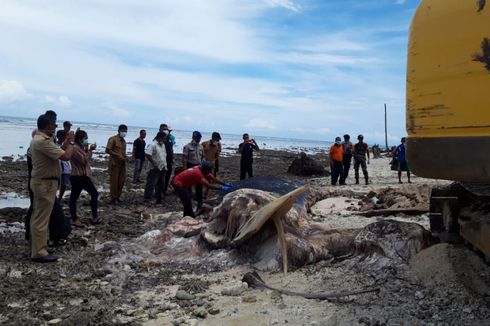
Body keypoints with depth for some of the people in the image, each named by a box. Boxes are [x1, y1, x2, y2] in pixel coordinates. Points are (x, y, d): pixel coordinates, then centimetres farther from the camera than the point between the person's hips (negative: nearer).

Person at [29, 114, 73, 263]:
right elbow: (65, 156, -26)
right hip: (45, 183, -11)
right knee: (42, 219, -4)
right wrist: (70, 145, -9)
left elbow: (57, 152, 14)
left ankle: (36, 247, 28)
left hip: (40, 181, 11)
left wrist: (66, 143, 10)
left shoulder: (37, 139, 12)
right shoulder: (43, 141, -23)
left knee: (38, 217, 17)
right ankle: (39, 253, 3)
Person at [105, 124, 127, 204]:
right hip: (114, 163, -7)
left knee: (121, 181, 8)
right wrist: (117, 155, -19)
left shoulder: (123, 141, 15)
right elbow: (107, 150, -13)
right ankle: (113, 198, 7)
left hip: (122, 164, 7)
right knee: (114, 181, -1)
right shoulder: (113, 139, -7)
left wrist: (124, 158, 2)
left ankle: (118, 196, 21)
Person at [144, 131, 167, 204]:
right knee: (151, 184, -6)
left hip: (162, 168, 9)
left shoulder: (163, 145, 15)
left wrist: (165, 165, 14)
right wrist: (154, 164, -20)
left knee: (161, 185, 14)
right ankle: (147, 199, -1)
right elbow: (147, 154, -23)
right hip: (154, 169, -9)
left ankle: (159, 200, 24)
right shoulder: (153, 145, -13)